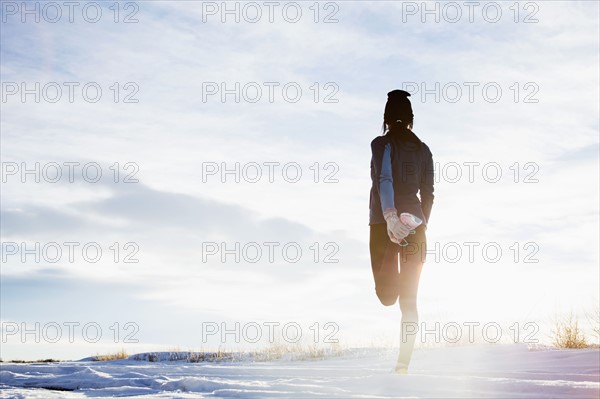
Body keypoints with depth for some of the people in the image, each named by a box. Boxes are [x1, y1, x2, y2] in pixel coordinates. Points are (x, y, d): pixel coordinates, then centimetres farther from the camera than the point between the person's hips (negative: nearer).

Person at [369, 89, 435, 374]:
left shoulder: (381, 143, 0)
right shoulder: (423, 149, 13)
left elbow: (384, 179, -18)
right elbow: (428, 194, 13)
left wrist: (390, 216, -30)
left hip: (383, 222, -3)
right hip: (415, 221, 3)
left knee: (387, 295, 4)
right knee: (409, 297, 6)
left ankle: (391, 277, -26)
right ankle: (404, 360, 0)